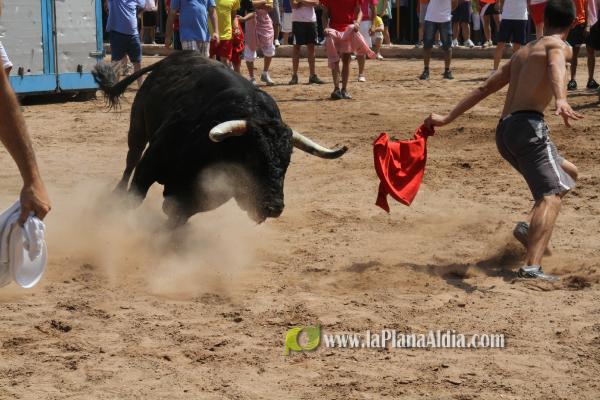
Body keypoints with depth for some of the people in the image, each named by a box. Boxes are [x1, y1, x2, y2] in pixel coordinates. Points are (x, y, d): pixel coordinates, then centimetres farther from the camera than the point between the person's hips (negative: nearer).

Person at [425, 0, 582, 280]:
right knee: (552, 194, -17)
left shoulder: (522, 52, 27)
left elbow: (484, 89, 29)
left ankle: (530, 230, 10)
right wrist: (561, 100, -41)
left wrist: (448, 118, 33)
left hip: (504, 131, 8)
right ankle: (532, 266, -36)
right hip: (528, 125, -8)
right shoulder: (560, 46, 3)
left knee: (567, 173, 24)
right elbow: (555, 67, -22)